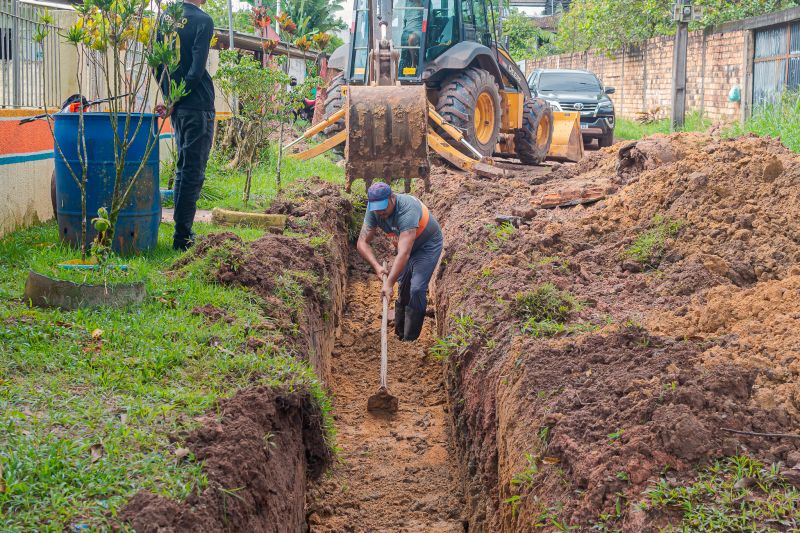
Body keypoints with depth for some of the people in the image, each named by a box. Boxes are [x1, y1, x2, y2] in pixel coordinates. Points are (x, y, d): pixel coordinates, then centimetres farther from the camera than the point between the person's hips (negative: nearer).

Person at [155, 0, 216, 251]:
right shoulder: (203, 21, -12)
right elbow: (197, 69, -18)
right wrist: (174, 102, -12)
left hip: (177, 107, 7)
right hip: (197, 106, -7)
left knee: (183, 168, 17)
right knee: (193, 171, -4)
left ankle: (182, 231, 21)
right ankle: (183, 236, -5)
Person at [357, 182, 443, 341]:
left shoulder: (407, 210, -41)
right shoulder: (373, 211, -20)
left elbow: (404, 253, -47)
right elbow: (362, 242, -19)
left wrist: (389, 283, -53)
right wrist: (377, 266, -35)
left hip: (428, 245, -6)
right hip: (407, 244, 7)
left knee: (416, 289, -17)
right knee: (403, 287, 9)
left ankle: (410, 341, -10)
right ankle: (399, 333, 25)